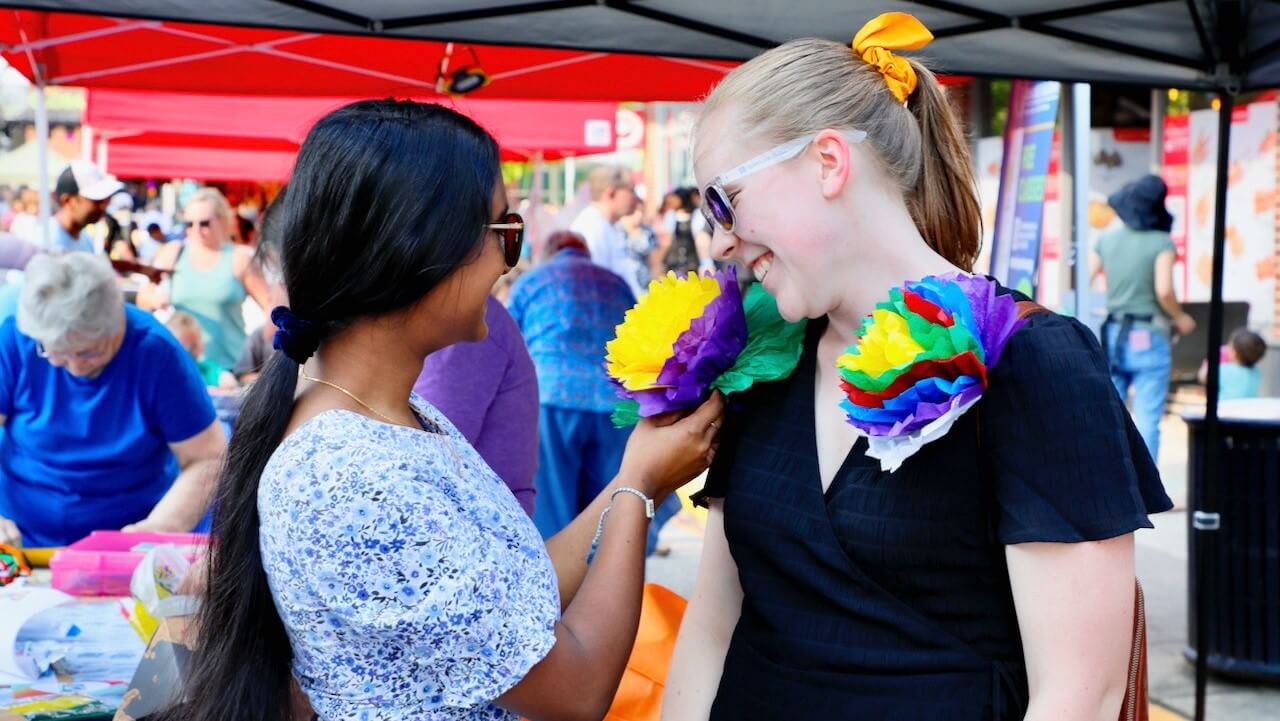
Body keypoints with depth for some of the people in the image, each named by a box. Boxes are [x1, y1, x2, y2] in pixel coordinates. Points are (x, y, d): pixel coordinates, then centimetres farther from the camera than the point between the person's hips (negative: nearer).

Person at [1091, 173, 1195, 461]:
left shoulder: (1107, 240, 6)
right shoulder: (1161, 242, -7)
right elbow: (1163, 290, -18)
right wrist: (1180, 318, -2)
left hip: (1112, 337, 5)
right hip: (1149, 339, -5)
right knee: (1147, 421, 0)